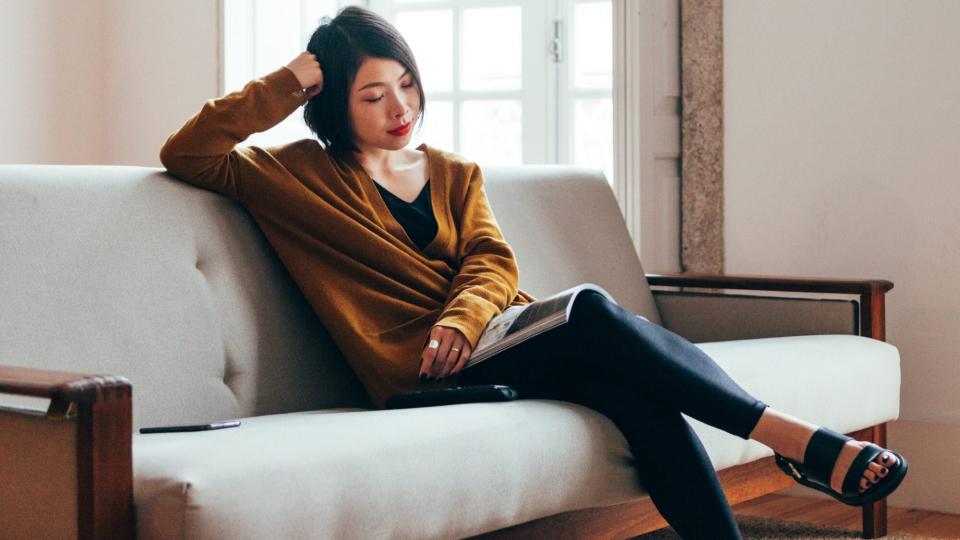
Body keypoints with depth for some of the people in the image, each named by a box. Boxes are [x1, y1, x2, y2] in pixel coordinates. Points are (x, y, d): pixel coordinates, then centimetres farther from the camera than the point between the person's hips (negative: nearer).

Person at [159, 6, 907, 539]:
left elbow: (492, 263, 8)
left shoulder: (455, 173, 23)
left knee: (636, 391, -28)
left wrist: (461, 319, -14)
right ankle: (797, 441, -28)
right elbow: (185, 155, 3)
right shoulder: (303, 177, 12)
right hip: (419, 369, -5)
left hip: (483, 337, 5)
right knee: (592, 312, -29)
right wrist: (283, 86, 1)